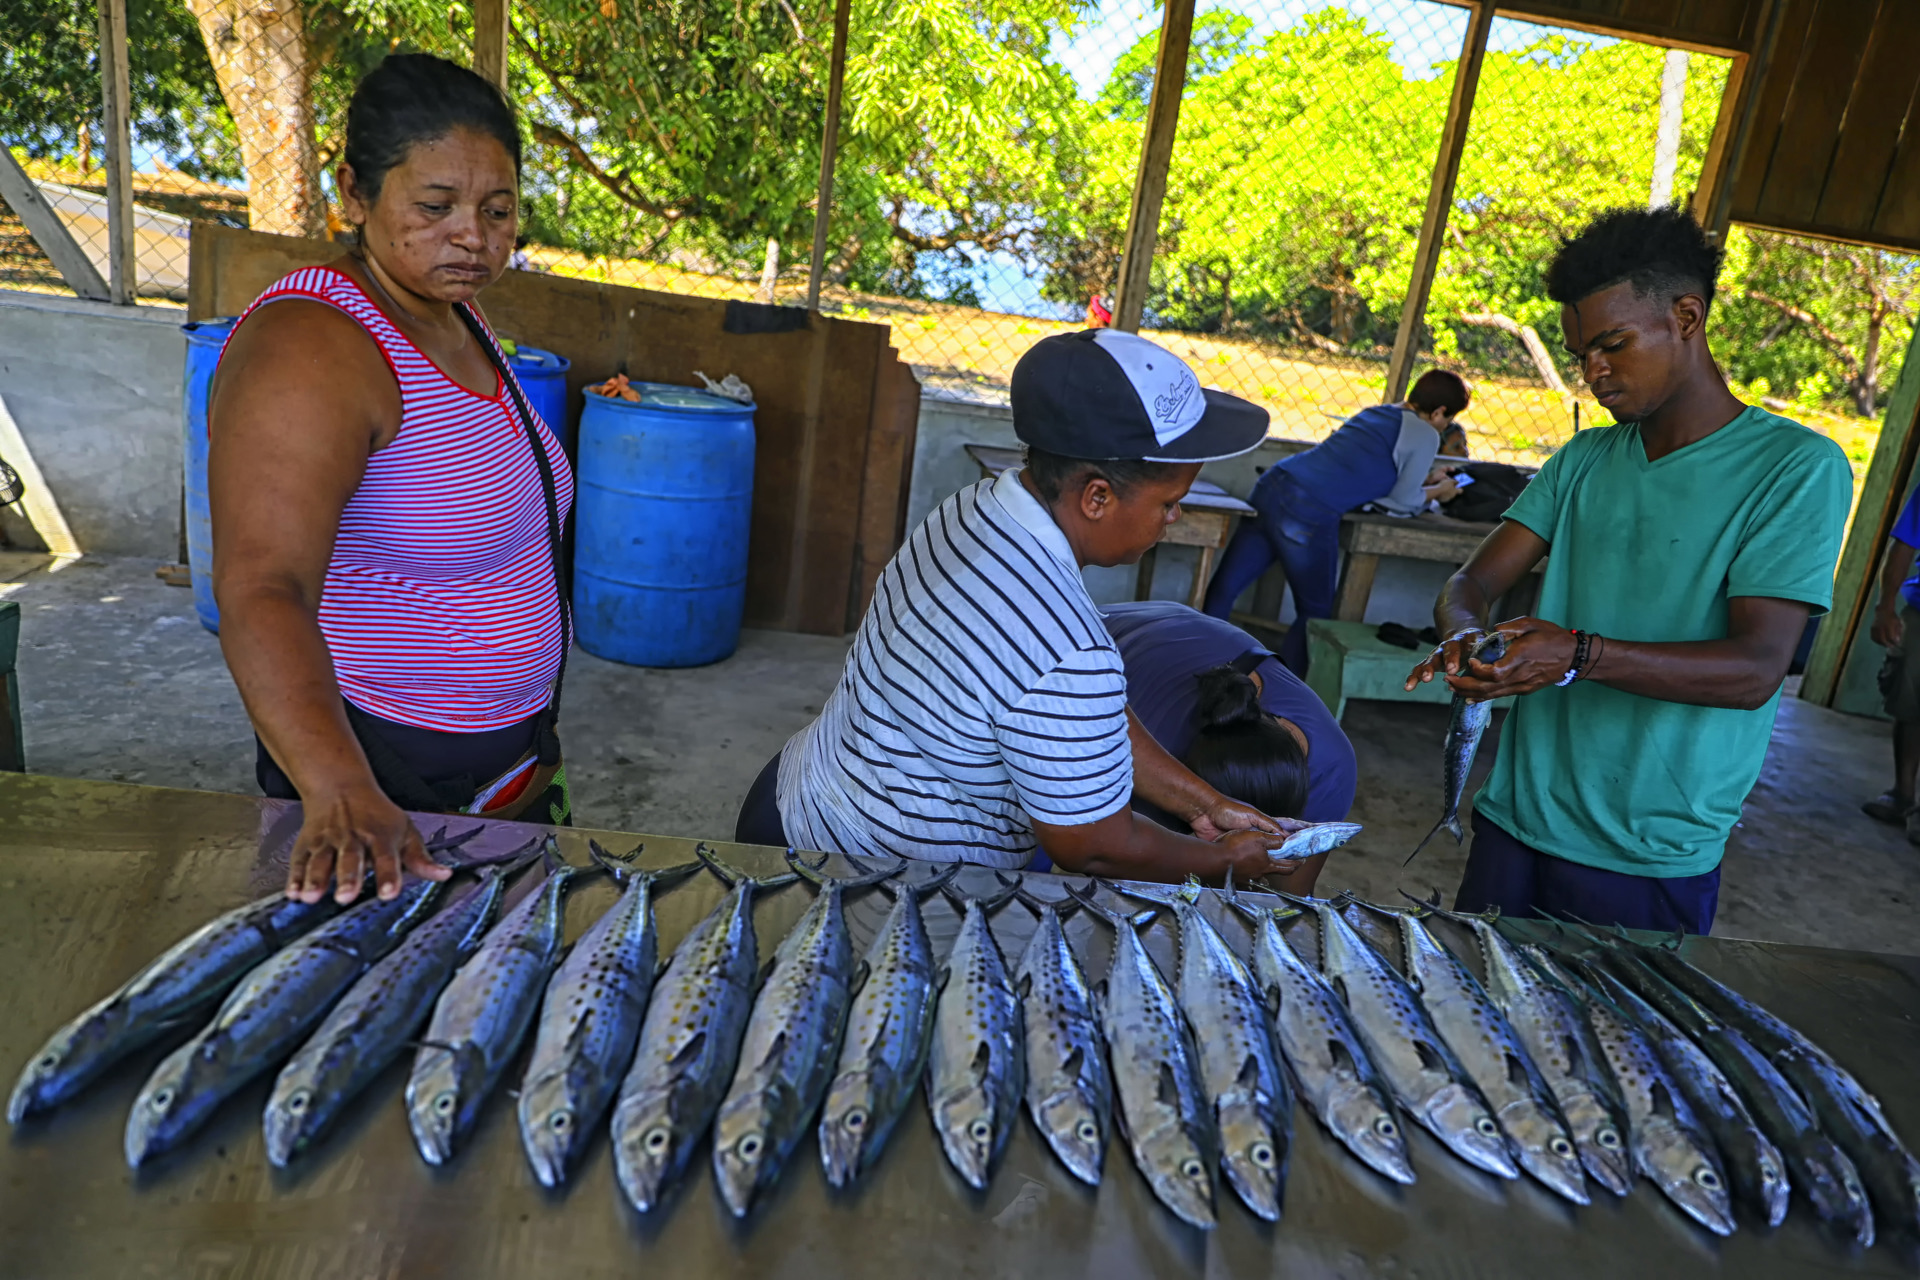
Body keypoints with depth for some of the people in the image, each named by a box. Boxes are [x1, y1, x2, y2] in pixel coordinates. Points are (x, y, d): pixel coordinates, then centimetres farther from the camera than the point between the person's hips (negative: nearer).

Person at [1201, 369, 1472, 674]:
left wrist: (1426, 478, 41)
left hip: (1273, 485, 7)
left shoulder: (1378, 411, 24)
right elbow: (1404, 501, 6)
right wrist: (1434, 494, 25)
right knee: (1315, 614, 11)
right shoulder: (1425, 435, 1)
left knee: (1223, 589, 4)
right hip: (1311, 515, -7)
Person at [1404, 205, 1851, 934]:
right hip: (1514, 819, 5)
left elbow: (1755, 669, -15)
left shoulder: (1798, 467, -7)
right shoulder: (1584, 459, 10)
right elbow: (1474, 581, 4)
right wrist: (1463, 629, -20)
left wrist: (1580, 655, -29)